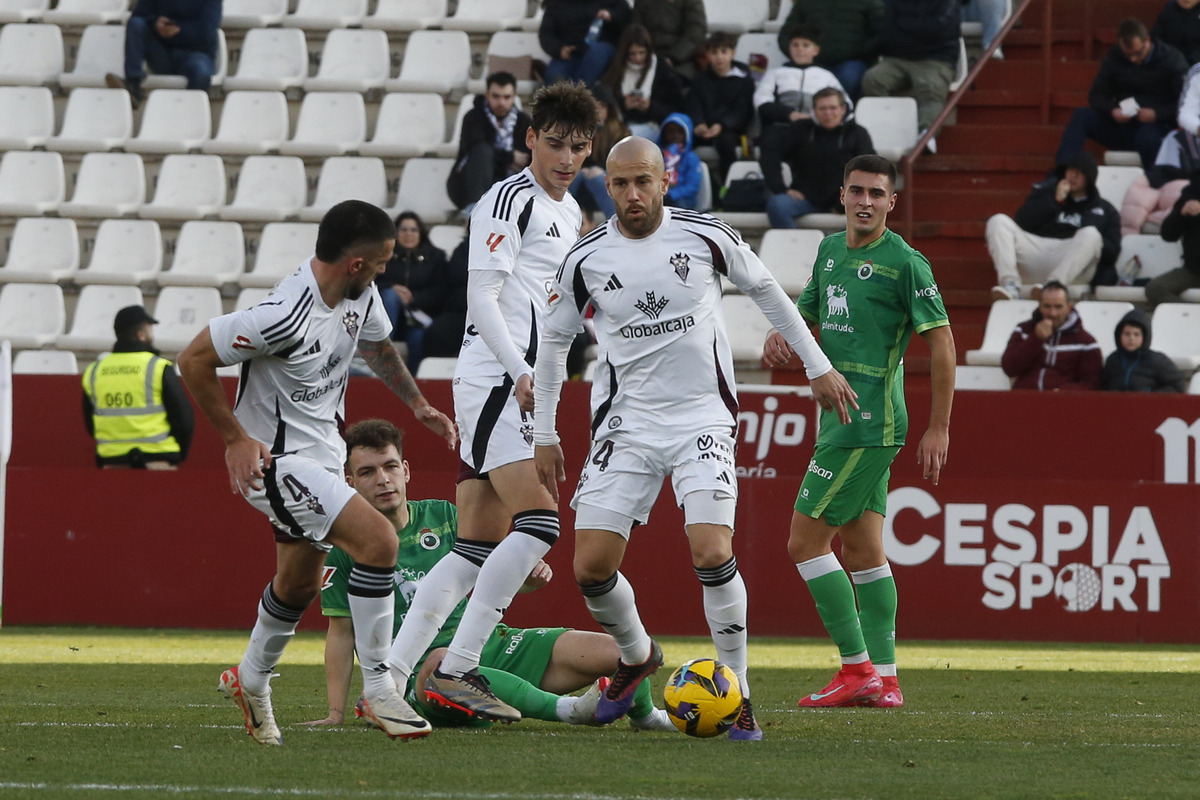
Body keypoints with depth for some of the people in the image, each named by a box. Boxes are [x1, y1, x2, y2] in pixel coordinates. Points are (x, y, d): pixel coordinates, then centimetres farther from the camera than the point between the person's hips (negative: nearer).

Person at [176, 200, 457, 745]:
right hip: (275, 459, -9)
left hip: (323, 451, 9)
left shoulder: (360, 296, -3)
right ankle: (378, 689, -11)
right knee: (377, 539, -21)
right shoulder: (284, 315, -30)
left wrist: (417, 403, 17)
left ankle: (251, 679, 46)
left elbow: (376, 345, 22)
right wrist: (235, 438, -19)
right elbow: (194, 360, -22)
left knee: (300, 582, 22)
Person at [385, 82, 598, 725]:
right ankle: (455, 672, -18)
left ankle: (388, 679, 5)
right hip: (494, 378, -10)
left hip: (522, 387, 10)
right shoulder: (509, 200, -8)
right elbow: (482, 298, -15)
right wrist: (522, 374, -21)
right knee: (539, 521, -18)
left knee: (477, 547, 5)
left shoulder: (569, 213, 21)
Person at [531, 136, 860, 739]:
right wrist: (544, 436, 12)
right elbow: (553, 342, 12)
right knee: (591, 569, -6)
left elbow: (765, 290, 12)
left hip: (703, 417, -2)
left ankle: (738, 696, -5)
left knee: (711, 554, -20)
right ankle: (637, 656, 26)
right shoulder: (586, 259, -2)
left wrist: (817, 366, 15)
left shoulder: (705, 236, -5)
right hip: (625, 422, 2)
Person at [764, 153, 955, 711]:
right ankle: (883, 680, 13)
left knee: (805, 543, -9)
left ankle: (857, 669, -6)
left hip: (867, 424, -9)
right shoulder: (830, 250, 12)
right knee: (863, 551, 10)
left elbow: (941, 341, -11)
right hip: (841, 418, 9)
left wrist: (939, 429, -12)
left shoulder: (904, 262, -11)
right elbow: (806, 311, 24)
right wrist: (780, 335, -1)